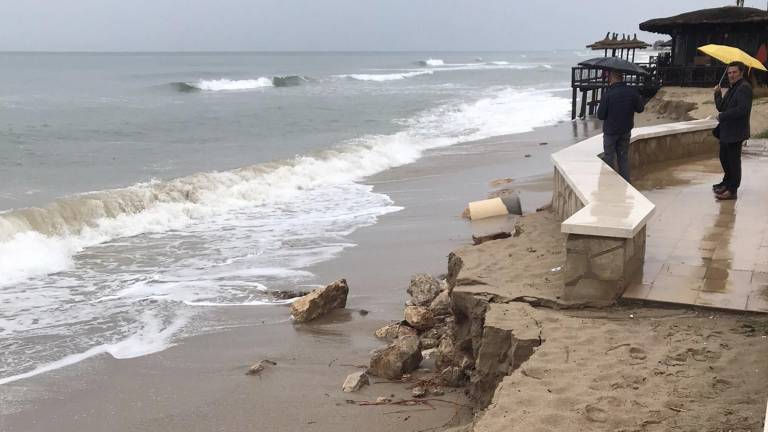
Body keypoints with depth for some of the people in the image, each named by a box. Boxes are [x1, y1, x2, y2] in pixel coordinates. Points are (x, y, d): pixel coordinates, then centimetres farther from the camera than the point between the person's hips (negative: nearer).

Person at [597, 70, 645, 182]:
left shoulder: (608, 94, -20)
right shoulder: (632, 92, -9)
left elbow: (600, 115, -15)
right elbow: (640, 109, 3)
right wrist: (640, 99, 21)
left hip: (610, 131, -4)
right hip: (626, 130, 4)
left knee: (609, 158, 9)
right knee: (624, 157, 17)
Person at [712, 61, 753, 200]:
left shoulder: (744, 87, -14)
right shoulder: (732, 88, 16)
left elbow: (742, 109, -24)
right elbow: (721, 107, 14)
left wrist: (722, 116, -17)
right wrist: (718, 94, -1)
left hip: (735, 131, -10)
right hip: (726, 130, 10)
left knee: (733, 160, -3)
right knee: (724, 158, 20)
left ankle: (732, 191, 4)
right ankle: (727, 183, 36)